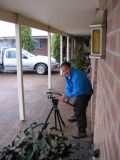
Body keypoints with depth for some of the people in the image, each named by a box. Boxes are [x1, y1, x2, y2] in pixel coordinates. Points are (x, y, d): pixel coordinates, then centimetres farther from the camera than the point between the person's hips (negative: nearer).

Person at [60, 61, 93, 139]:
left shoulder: (77, 75, -36)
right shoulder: (68, 74, -8)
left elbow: (77, 91, -38)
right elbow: (69, 87, -2)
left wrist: (67, 96, -39)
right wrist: (67, 97, -14)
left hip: (85, 93, -9)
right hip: (79, 91, 9)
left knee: (80, 111, -12)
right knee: (76, 106, 28)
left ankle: (82, 132, -3)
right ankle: (77, 117, 58)